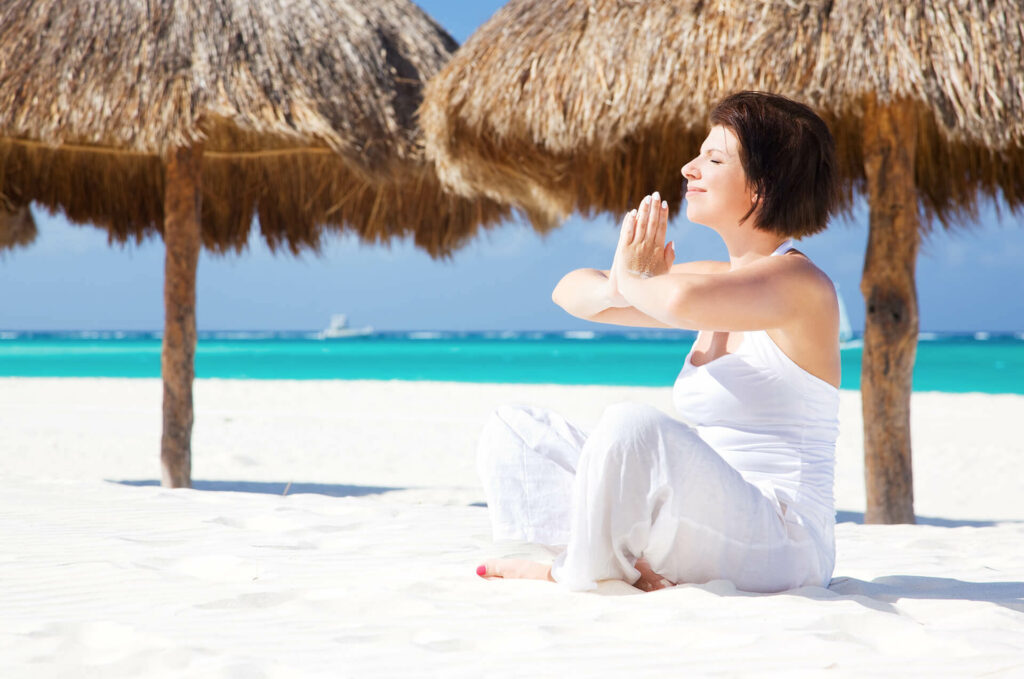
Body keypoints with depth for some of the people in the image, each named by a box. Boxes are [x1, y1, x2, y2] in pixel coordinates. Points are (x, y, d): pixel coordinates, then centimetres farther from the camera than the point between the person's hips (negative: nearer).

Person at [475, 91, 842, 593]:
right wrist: (616, 287, -4)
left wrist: (635, 280, -9)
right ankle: (625, 562, -13)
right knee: (512, 431, 8)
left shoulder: (798, 281, -11)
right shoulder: (718, 280, 15)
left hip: (779, 545, -9)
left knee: (633, 428, -36)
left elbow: (685, 300, -33)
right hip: (707, 526, 9)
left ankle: (574, 575, -11)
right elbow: (570, 291, 21)